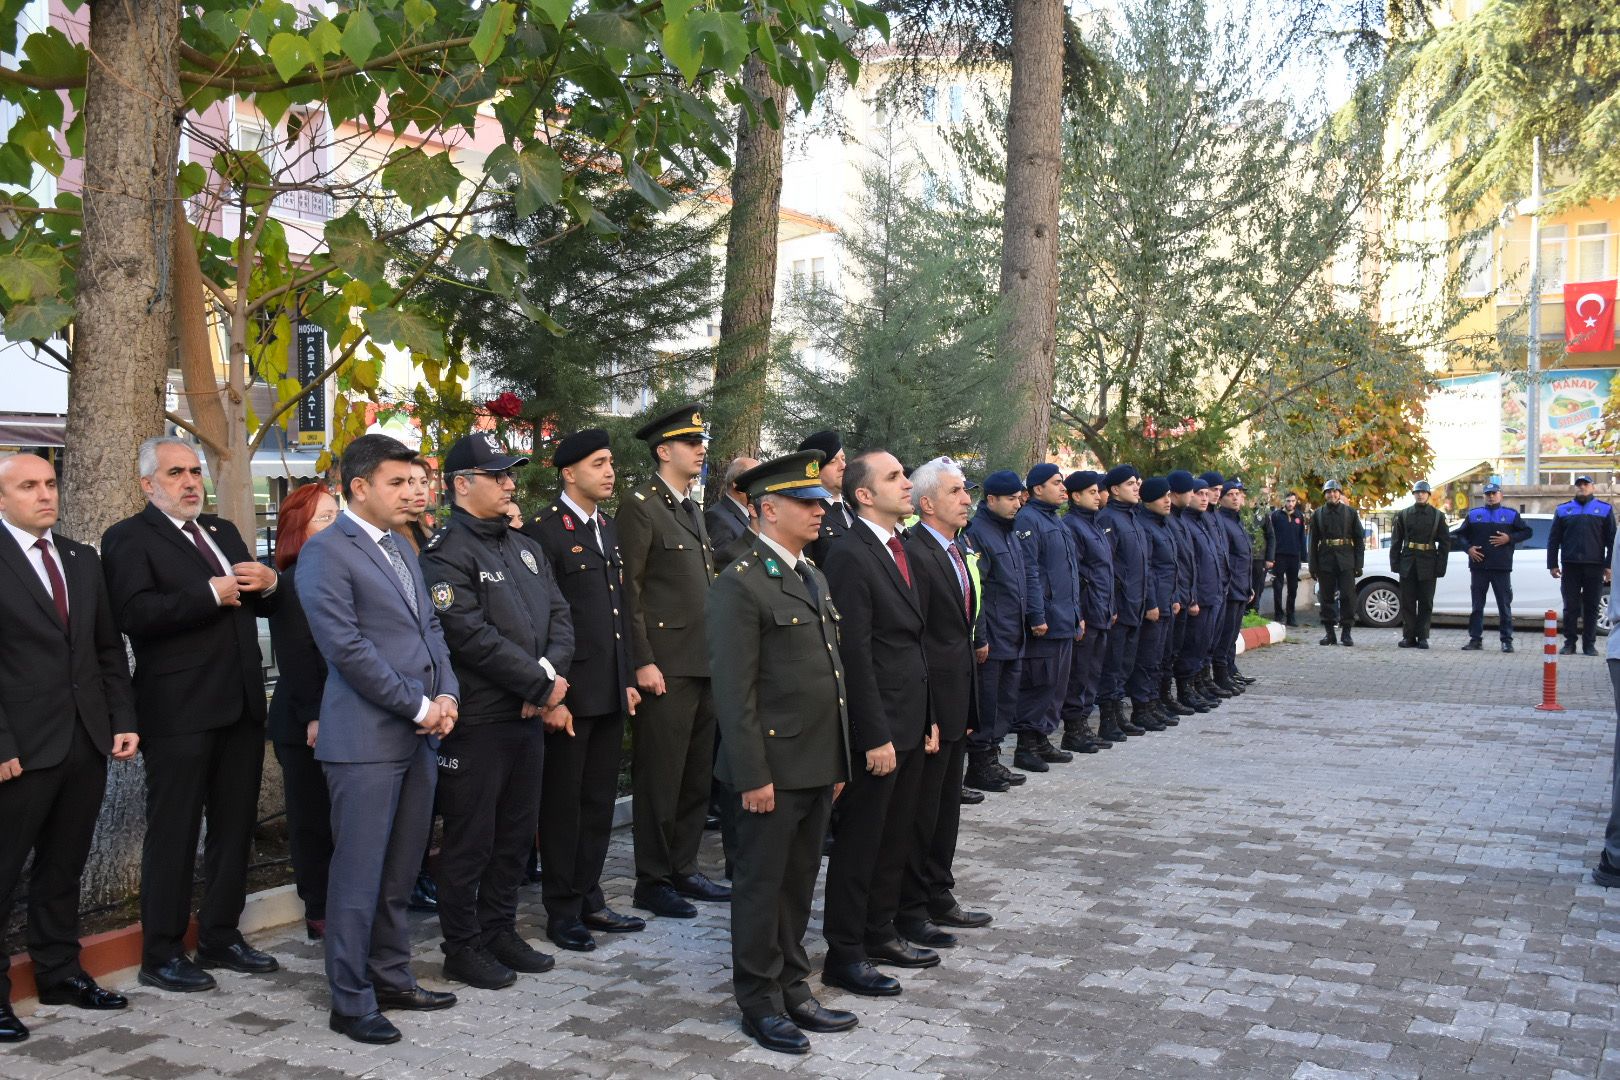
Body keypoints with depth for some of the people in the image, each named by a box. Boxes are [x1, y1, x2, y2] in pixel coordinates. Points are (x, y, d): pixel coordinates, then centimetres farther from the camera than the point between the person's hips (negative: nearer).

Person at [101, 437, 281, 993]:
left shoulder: (222, 531, 18)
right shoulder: (129, 538, -4)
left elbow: (262, 606, 20)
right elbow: (135, 613, -20)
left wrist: (267, 584, -2)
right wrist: (212, 594, -19)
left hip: (240, 703, 7)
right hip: (179, 711, -7)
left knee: (235, 826, 13)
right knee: (174, 833, 2)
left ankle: (221, 937, 26)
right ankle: (162, 954, 13)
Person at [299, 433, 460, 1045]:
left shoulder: (399, 545, 16)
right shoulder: (326, 551, -10)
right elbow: (346, 648, -17)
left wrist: (447, 695, 0)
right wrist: (419, 707, -14)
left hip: (418, 735, 8)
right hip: (366, 738, -8)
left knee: (399, 874, 15)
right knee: (359, 877, 1)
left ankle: (393, 980, 27)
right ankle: (351, 1002, 12)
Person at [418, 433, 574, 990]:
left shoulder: (525, 547, 14)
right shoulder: (446, 552, -13)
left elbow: (560, 617, 9)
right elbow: (472, 636, -21)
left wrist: (548, 677, -10)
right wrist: (543, 686, -16)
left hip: (529, 716, 8)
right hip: (477, 721, -8)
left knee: (516, 834, 16)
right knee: (470, 840, 4)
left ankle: (500, 931, 30)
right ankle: (462, 948, 18)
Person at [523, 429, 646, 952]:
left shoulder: (608, 529, 14)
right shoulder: (545, 531, -11)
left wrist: (628, 679, 13)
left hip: (611, 692, 8)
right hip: (570, 692, -7)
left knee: (599, 801, 15)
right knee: (563, 804, 5)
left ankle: (589, 898, 26)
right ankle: (562, 911, 15)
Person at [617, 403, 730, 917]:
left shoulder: (691, 509, 18)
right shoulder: (639, 507, -8)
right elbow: (630, 589, -13)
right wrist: (643, 661, -17)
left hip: (704, 663, 9)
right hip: (665, 666, -8)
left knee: (696, 775, 14)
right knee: (660, 777, -1)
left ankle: (683, 870, 25)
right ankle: (652, 881, 10)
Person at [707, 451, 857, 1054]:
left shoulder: (813, 579, 14)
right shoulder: (741, 585, -13)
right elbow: (734, 691, -17)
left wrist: (838, 760, 16)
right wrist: (753, 775, -19)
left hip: (817, 767, 8)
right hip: (772, 768, -8)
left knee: (799, 884, 17)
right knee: (761, 885, 6)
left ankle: (793, 989, 29)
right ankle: (759, 1003, 19)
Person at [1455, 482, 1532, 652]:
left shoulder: (1511, 514, 8)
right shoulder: (1474, 514, 12)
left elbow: (1526, 532, 8)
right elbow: (1461, 534, 14)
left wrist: (1509, 538, -8)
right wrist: (1468, 548, -3)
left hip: (1501, 568, -2)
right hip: (1478, 567, 2)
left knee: (1504, 605, -1)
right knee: (1477, 605, 5)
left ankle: (1507, 640, 3)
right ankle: (1475, 639, 9)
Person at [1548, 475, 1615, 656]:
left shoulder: (1605, 509, 8)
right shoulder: (1563, 509, 10)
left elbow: (1612, 540, 5)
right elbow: (1553, 539, 9)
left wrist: (1609, 566, -2)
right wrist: (1552, 564, 3)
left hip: (1594, 567, 0)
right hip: (1570, 566, 0)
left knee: (1591, 607, 4)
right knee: (1570, 607, 2)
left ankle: (1589, 644, 10)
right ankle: (1569, 643, 9)